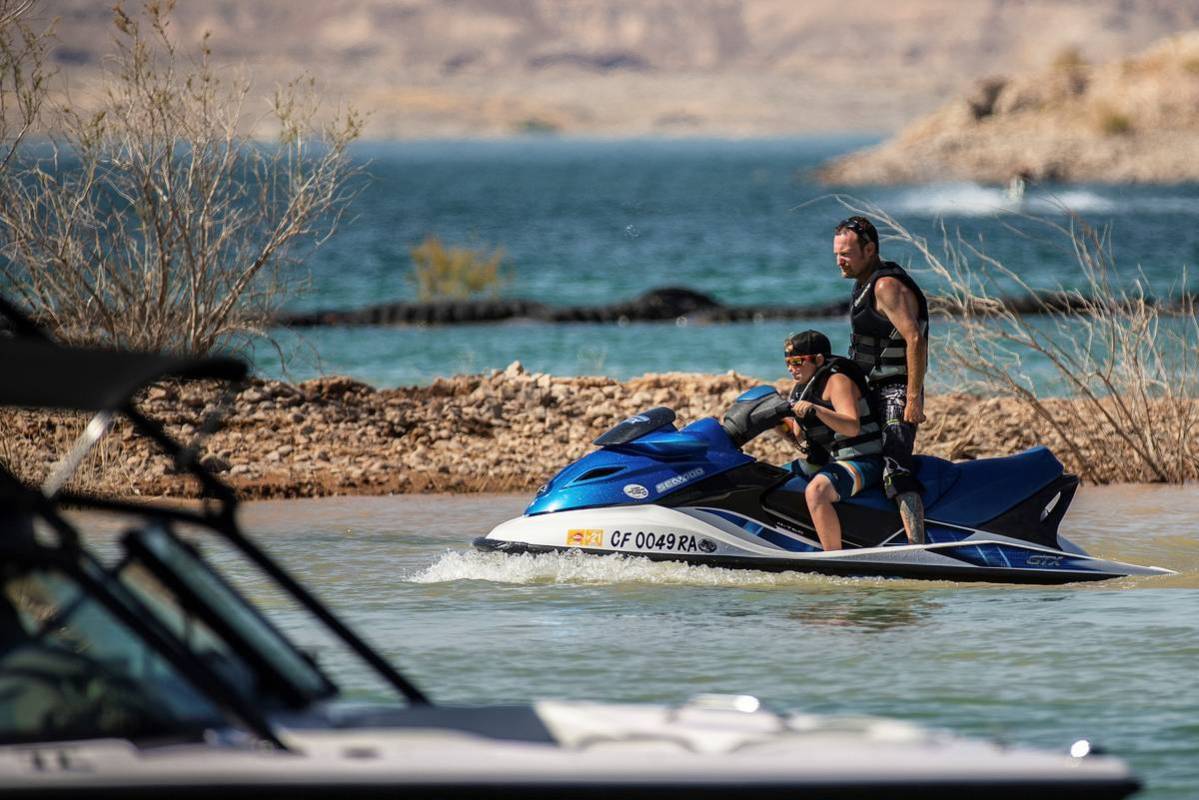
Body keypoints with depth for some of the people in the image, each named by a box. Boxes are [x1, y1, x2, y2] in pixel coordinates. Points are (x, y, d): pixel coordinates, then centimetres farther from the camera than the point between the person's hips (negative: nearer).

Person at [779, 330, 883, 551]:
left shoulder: (837, 381, -14)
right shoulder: (803, 387, 14)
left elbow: (852, 427, -29)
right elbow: (800, 435, 20)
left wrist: (816, 410, -40)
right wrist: (783, 424, 1)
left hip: (859, 461, -11)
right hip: (823, 461, 11)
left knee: (816, 492, -37)